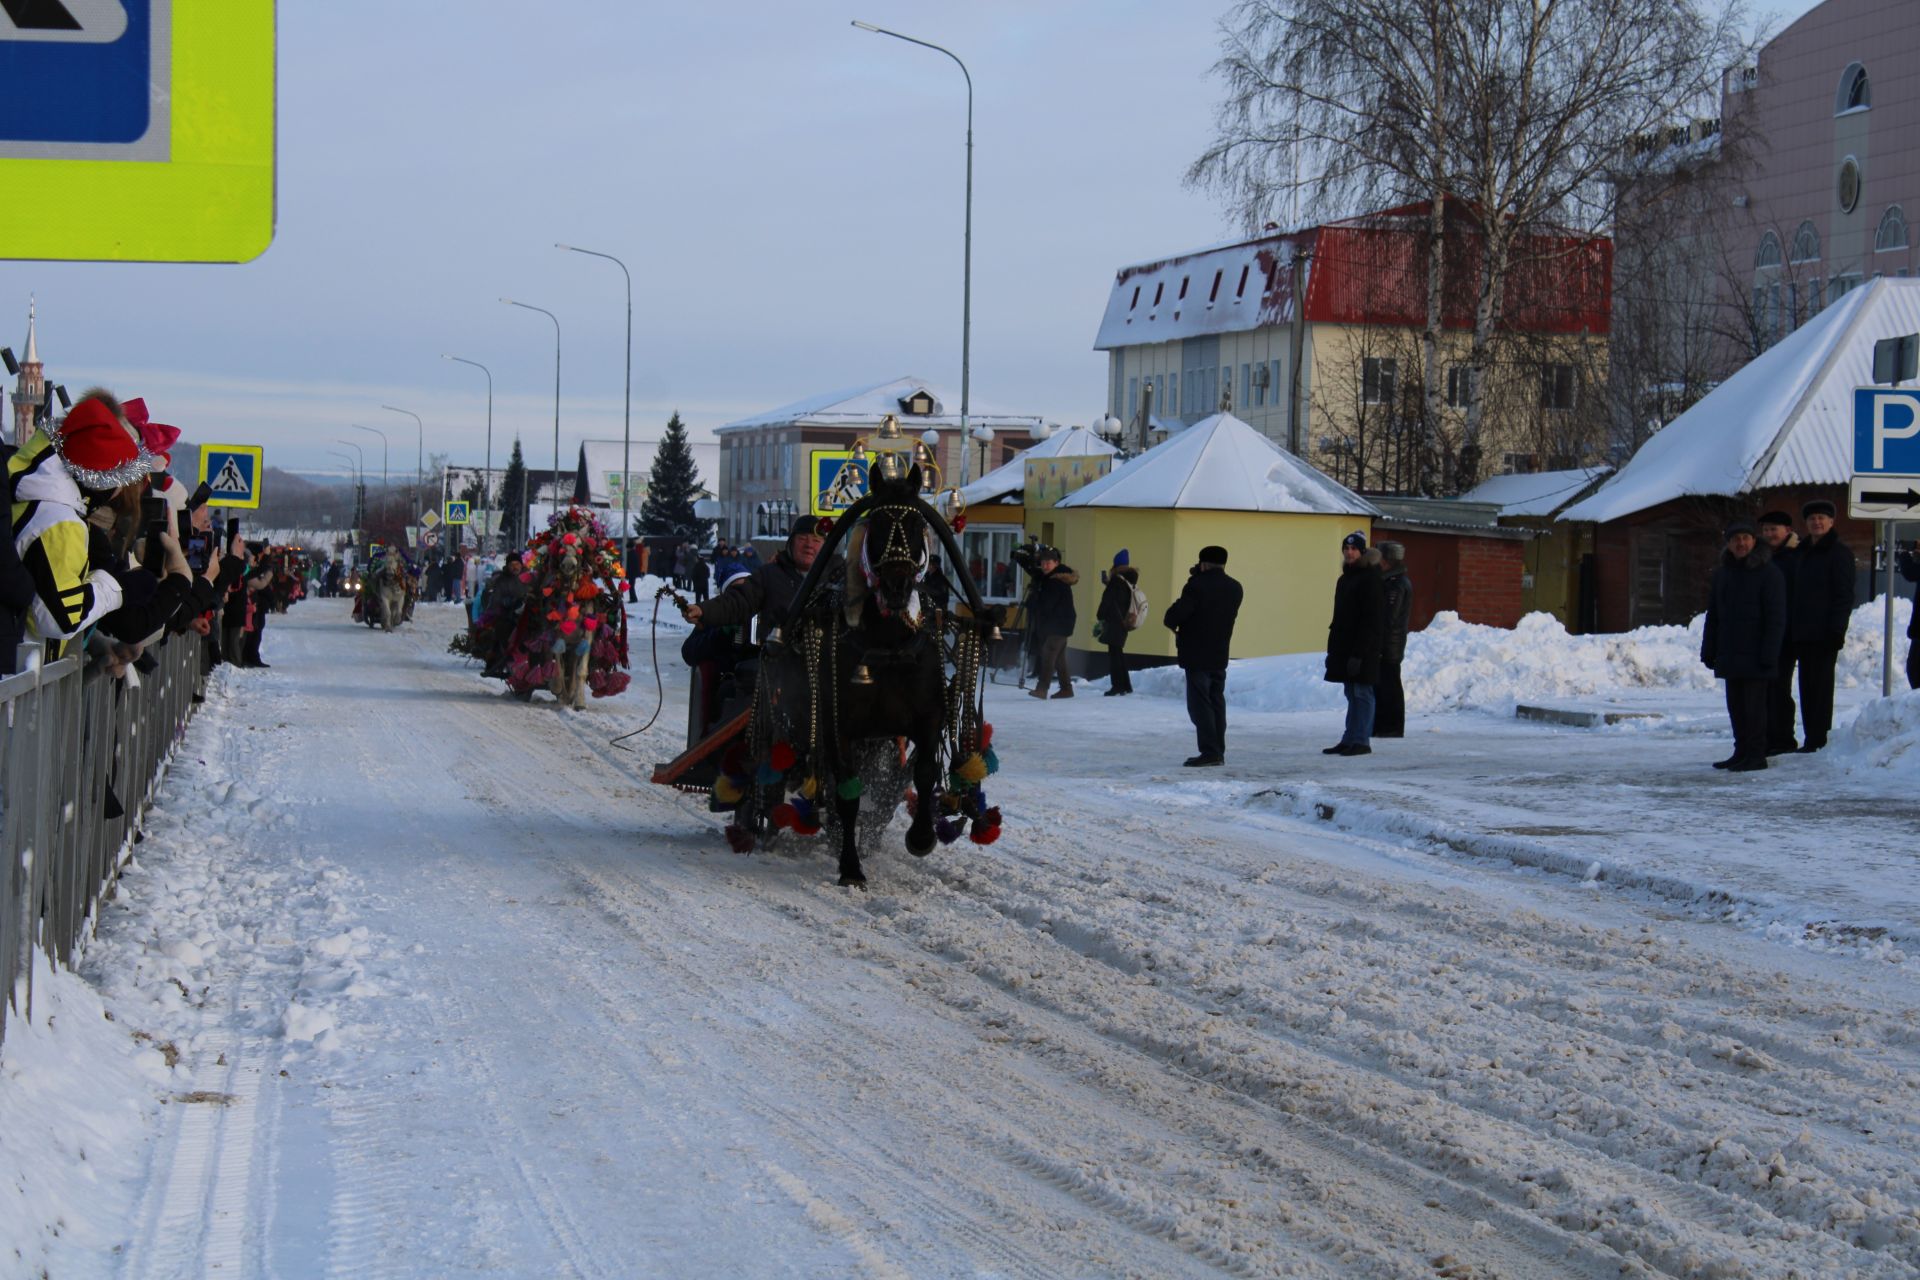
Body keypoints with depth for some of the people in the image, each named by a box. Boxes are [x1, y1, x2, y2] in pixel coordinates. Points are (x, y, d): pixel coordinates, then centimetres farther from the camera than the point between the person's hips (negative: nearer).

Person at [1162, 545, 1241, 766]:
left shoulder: (1197, 585, -15)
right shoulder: (1234, 588, 6)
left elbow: (1178, 611, -20)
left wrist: (1170, 621, 3)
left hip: (1196, 655, -7)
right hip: (1220, 655, 7)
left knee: (1200, 704, -5)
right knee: (1216, 702, 14)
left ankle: (1210, 752, -10)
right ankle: (1218, 752, 16)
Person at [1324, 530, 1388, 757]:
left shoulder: (1371, 579, -12)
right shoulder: (1345, 579, 17)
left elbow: (1371, 621, -17)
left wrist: (1359, 653, -21)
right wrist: (1333, 649, 17)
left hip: (1364, 650, -9)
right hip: (1345, 649, 9)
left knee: (1361, 693, -5)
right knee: (1352, 694, 11)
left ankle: (1361, 741, -2)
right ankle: (1350, 740, 15)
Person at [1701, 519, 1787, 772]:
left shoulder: (1769, 573, -6)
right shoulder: (1722, 573, 14)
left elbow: (1776, 618, -10)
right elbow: (1713, 616, 18)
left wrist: (1768, 655, -16)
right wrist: (1709, 651, 12)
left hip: (1755, 656, -7)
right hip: (1730, 654, 7)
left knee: (1753, 704, -5)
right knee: (1735, 704, 10)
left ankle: (1756, 755, 0)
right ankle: (1742, 752, 18)